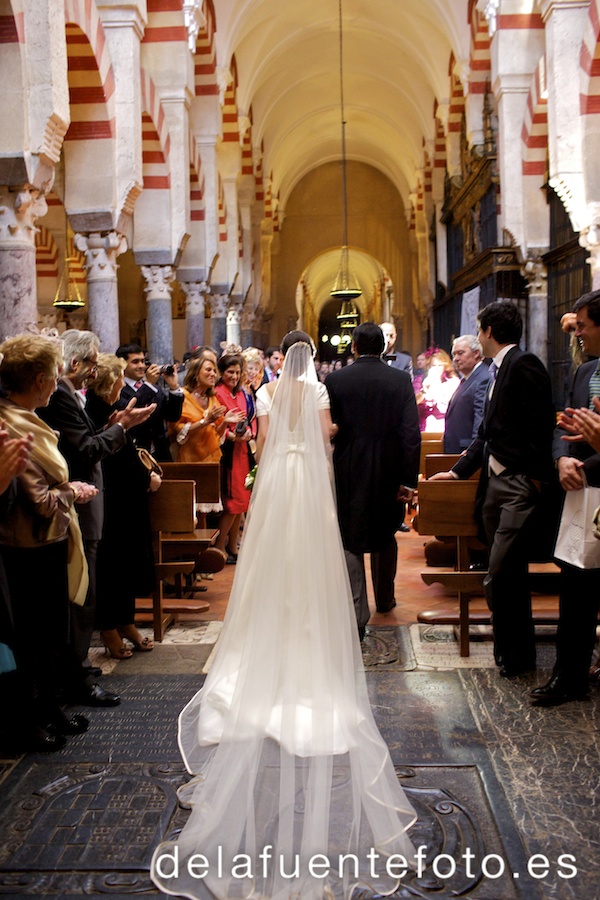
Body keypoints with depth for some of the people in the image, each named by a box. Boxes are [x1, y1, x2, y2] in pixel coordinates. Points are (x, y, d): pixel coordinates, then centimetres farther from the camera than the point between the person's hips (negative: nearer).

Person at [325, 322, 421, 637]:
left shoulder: (335, 380, -5)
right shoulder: (401, 380, -4)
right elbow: (411, 433, -9)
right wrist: (408, 480, -5)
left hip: (348, 472, -2)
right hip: (389, 472, 2)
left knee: (350, 541, 5)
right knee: (385, 536, 21)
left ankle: (358, 615, -1)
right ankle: (385, 598, 38)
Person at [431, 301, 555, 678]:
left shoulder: (524, 364, -12)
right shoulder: (499, 370, 18)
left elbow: (539, 427, -18)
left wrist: (536, 478, -19)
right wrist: (458, 471, 21)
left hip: (519, 486, -9)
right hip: (494, 481, 9)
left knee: (500, 579, -8)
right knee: (507, 575, 16)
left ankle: (518, 654, 7)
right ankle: (509, 648, 27)